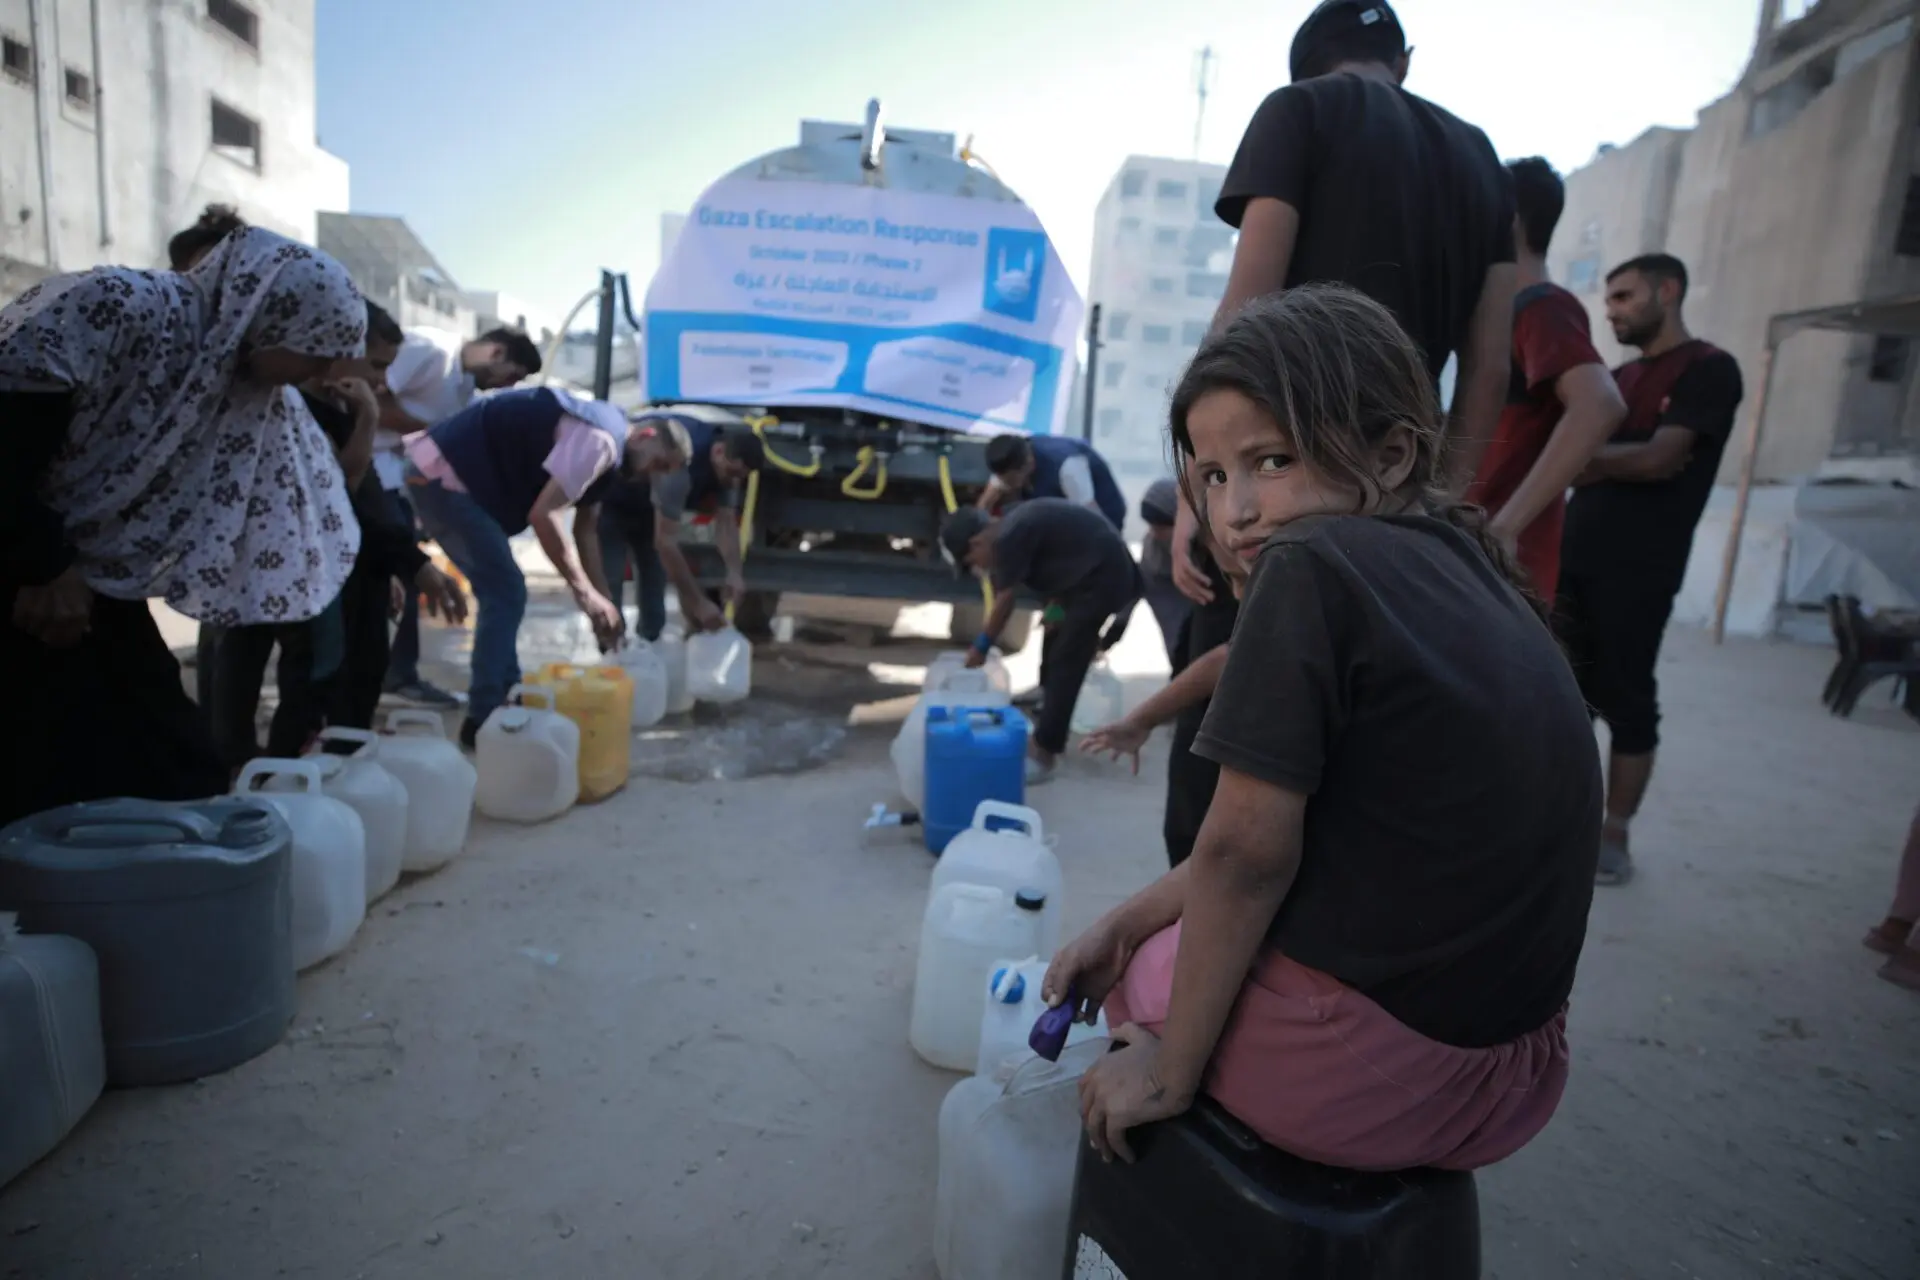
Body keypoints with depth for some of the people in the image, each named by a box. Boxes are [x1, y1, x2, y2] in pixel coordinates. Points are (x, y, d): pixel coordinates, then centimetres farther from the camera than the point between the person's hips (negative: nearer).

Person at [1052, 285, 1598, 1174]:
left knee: (1149, 967, 21)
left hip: (1361, 1070, -7)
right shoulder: (1470, 572, 7)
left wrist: (1170, 1069, -6)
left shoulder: (1314, 564, -19)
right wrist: (1128, 920, 10)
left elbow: (1247, 851, -19)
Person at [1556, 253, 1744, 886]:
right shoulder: (1620, 378, 20)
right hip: (1575, 557, 6)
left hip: (1638, 570, -6)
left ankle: (1614, 837, 7)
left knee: (1625, 699, -2)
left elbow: (1658, 459, -13)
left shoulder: (1709, 369, -1)